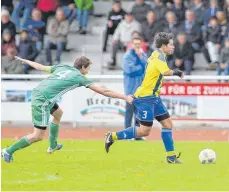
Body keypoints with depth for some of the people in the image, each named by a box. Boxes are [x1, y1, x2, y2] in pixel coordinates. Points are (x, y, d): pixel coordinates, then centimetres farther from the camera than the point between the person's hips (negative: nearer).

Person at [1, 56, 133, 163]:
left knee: (58, 113, 32)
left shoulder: (62, 67, 15)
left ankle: (53, 145, 39)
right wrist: (125, 97, 3)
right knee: (38, 136, -5)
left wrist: (25, 60, 45)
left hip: (37, 92, 9)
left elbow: (41, 67, 27)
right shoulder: (79, 77, -2)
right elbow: (103, 91, -2)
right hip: (43, 101, -9)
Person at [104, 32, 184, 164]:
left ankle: (171, 156, 9)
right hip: (145, 98, -10)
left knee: (168, 123, 6)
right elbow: (166, 72, -36)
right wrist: (176, 72, -18)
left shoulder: (156, 54, 10)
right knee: (145, 131, -7)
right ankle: (112, 137, 1)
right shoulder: (159, 56, -18)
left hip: (154, 97, 10)